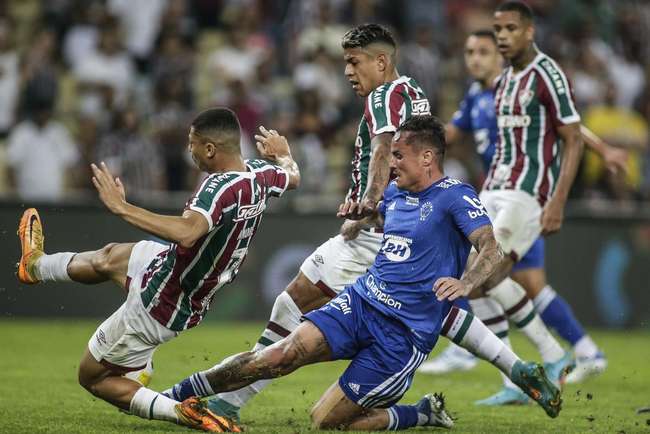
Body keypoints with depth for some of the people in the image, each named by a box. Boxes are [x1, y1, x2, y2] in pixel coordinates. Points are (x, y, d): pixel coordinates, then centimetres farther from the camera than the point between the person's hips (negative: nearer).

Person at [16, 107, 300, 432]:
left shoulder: (221, 188, -37)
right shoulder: (259, 173, -9)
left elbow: (186, 232, -55)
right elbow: (292, 177, 15)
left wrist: (122, 208, -50)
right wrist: (283, 155, 37)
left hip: (158, 307, -9)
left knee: (93, 378, 11)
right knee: (110, 257, 35)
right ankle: (36, 265, 65)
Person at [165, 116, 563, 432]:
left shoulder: (455, 197, -10)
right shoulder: (395, 193, 13)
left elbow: (492, 251, -22)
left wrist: (466, 282, -42)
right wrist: (361, 211, 15)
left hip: (402, 336, -6)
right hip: (358, 303, 6)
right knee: (282, 355, -19)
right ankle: (174, 396, -10)